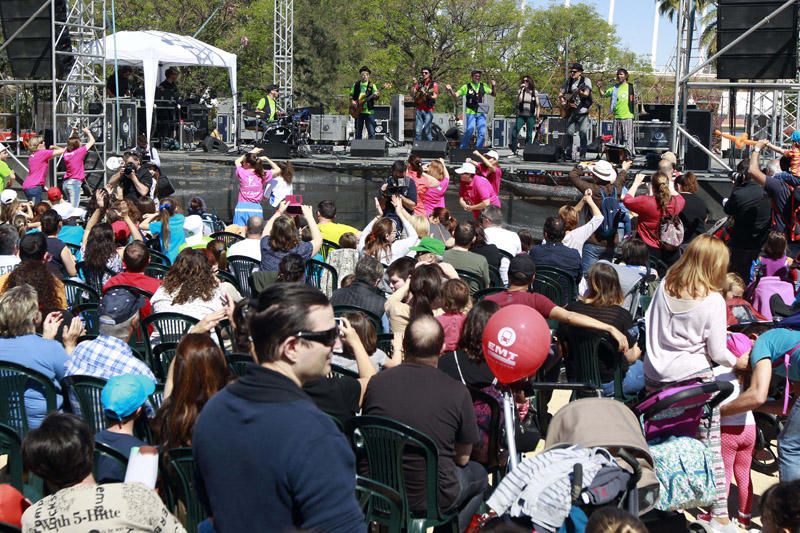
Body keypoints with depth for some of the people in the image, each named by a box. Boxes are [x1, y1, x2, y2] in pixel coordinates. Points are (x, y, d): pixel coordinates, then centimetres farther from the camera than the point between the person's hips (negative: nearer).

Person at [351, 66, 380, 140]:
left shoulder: (372, 85, 3)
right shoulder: (356, 85, 10)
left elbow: (376, 94, -6)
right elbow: (351, 95, 17)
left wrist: (376, 95, -29)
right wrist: (352, 101, -2)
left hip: (369, 112, -2)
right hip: (358, 112, 2)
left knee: (371, 132, -8)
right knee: (358, 133, 9)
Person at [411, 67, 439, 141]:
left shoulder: (434, 84, 8)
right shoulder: (419, 83, 14)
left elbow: (435, 96, -3)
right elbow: (412, 95, 6)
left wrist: (426, 95, -19)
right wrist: (413, 85, -7)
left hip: (428, 110, -2)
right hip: (419, 110, 2)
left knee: (427, 131, -8)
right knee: (418, 131, -4)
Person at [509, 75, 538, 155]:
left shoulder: (534, 92, 7)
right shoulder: (520, 91, 6)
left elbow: (537, 105, 10)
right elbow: (518, 101, -12)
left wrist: (537, 116, 3)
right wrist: (521, 90, -16)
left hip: (531, 116, 0)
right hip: (521, 115, 0)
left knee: (529, 135, -1)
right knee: (514, 131, -13)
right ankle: (513, 149, -3)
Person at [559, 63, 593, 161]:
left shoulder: (586, 80, -1)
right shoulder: (568, 81, 13)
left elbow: (586, 94, -15)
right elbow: (561, 94, 18)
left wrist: (579, 92, -35)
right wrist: (562, 101, -2)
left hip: (582, 110, -4)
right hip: (571, 111, 4)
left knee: (583, 133, -8)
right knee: (569, 132, 1)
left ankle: (582, 155, -3)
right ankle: (570, 153, 13)